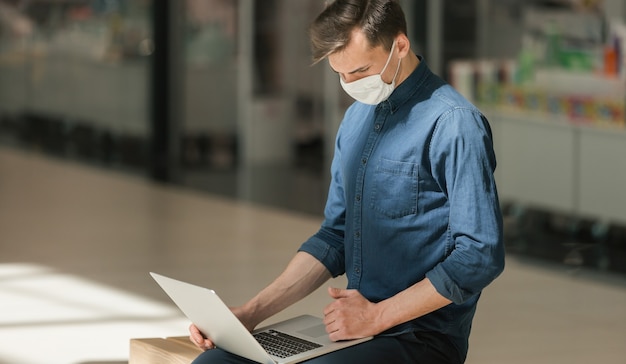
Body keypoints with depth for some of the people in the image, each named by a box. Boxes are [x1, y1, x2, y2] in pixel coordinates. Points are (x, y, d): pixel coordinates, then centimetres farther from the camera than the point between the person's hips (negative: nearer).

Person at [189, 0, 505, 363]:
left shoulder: (453, 124, -12)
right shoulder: (357, 118, 14)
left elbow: (480, 255, -16)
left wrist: (377, 316, -15)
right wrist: (251, 314, 6)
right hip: (351, 328, 8)